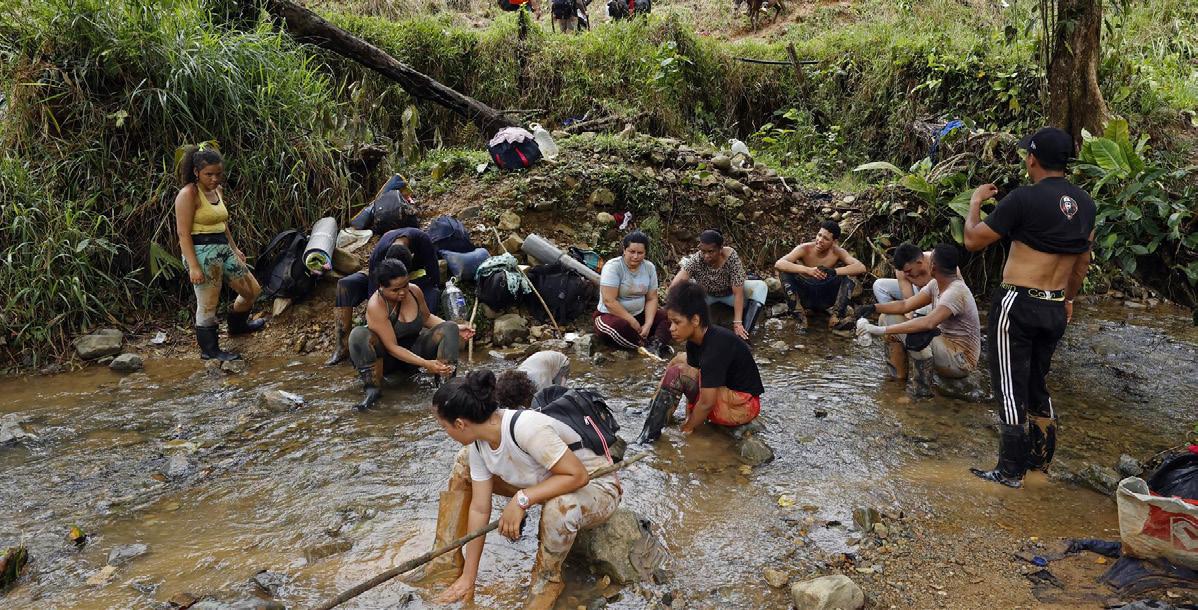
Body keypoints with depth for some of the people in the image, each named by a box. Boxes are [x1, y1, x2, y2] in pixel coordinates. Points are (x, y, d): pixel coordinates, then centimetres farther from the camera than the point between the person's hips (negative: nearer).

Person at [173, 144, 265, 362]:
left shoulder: (218, 190, 11)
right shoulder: (188, 194, -14)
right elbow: (184, 233, -17)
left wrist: (234, 248, 23)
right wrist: (193, 266, -22)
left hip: (224, 249, 9)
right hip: (202, 252, -9)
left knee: (252, 290, 16)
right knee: (208, 304, -1)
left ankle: (237, 325, 42)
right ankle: (210, 350, 14)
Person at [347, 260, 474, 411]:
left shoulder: (415, 291, -9)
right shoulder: (375, 306, -25)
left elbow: (426, 318, 12)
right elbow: (392, 347, -28)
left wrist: (455, 328, -3)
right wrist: (425, 364, -37)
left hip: (415, 349, 5)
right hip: (387, 357, -5)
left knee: (449, 329, -16)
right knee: (358, 335, -33)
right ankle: (372, 389, -33)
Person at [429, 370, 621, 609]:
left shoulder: (526, 428, -36)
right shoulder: (478, 444, -11)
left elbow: (577, 475, -34)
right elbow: (479, 509, -7)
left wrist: (521, 499, -34)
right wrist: (468, 577, -5)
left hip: (595, 487, -7)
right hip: (544, 483, 8)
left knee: (559, 507, -42)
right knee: (464, 463, 1)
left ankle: (547, 582, -11)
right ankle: (449, 561, 8)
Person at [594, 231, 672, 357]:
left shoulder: (650, 268, -1)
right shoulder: (612, 267, -17)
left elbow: (651, 299, -1)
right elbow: (609, 301, -24)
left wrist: (648, 324, -17)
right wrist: (633, 322, -23)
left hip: (639, 314, 6)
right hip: (611, 315, -6)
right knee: (619, 326, -38)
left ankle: (657, 343, -34)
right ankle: (647, 347, -25)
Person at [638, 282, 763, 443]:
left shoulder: (715, 347, -28)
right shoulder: (696, 339, 0)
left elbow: (706, 403, -25)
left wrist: (687, 429, -12)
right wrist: (689, 417, -2)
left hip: (742, 406, -10)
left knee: (677, 373, -21)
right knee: (681, 359, 12)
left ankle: (650, 435, -14)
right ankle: (652, 411, 10)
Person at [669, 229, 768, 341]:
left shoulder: (731, 257, -33)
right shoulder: (695, 260, -30)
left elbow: (738, 293, -34)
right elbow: (674, 284, -38)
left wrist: (737, 323, -40)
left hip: (730, 294, -1)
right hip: (706, 294, 1)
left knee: (760, 286, -25)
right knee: (680, 288, -24)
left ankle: (744, 334, -33)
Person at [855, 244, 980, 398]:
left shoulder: (956, 292, -27)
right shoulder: (936, 284, 1)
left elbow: (928, 323, -41)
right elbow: (905, 305, 1)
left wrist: (882, 330, -42)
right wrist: (874, 307, -16)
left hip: (962, 360, -9)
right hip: (944, 346, 9)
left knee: (916, 335, -38)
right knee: (889, 318, 1)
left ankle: (923, 388, -17)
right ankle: (898, 375, 5)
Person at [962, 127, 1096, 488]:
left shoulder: (1024, 199, -15)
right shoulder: (1085, 203, 7)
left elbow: (973, 240, -8)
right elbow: (1083, 260, 17)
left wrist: (976, 202, 9)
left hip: (1018, 305, -7)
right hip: (1055, 309, 7)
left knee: (1011, 389, 1)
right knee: (1037, 384, 20)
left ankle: (1010, 472, 8)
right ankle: (1041, 459, 30)